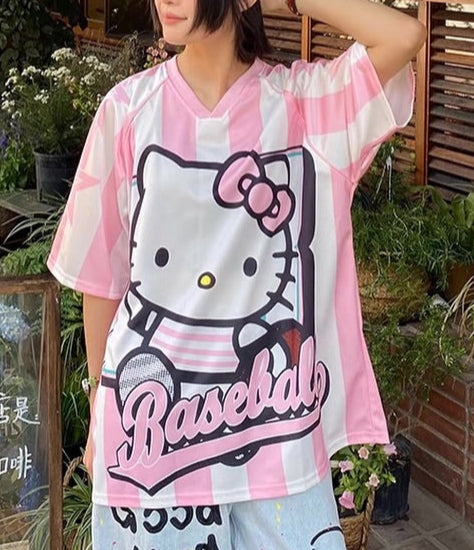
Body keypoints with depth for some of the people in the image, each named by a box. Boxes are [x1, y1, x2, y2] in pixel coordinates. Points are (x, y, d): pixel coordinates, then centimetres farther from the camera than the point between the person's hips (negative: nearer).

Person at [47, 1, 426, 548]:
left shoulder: (306, 101, -3)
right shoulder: (129, 107, -3)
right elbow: (100, 274, 2)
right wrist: (100, 410, 8)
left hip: (274, 415, 0)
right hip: (152, 408, 1)